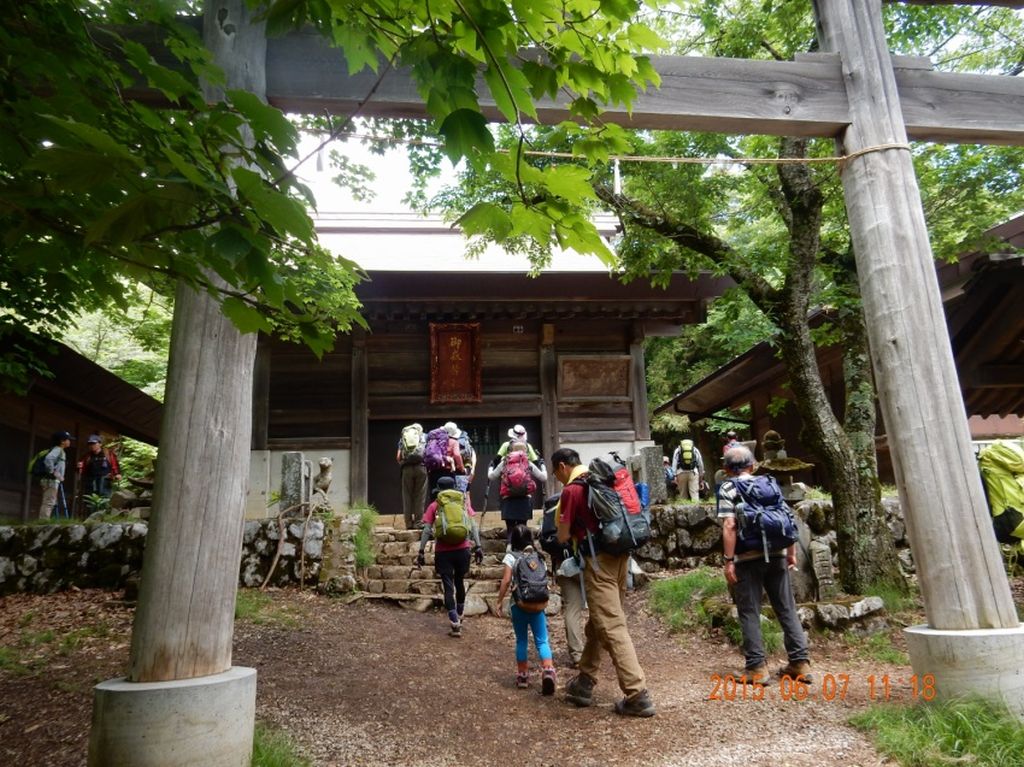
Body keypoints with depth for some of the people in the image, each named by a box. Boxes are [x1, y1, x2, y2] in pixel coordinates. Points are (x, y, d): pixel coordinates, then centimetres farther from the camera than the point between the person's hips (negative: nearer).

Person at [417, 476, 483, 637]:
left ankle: (455, 625, -2)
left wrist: (421, 551, -1)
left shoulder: (434, 506, 5)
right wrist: (477, 546, 1)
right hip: (462, 549, 2)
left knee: (448, 587, 3)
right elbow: (473, 526, 1)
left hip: (443, 551, -2)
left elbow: (427, 530, -3)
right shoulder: (463, 501, 9)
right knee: (460, 583, 20)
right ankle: (459, 617, 37)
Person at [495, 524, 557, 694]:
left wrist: (500, 601, -4)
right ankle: (548, 670, -20)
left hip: (519, 605, -1)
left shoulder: (511, 557, -2)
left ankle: (523, 675, 20)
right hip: (538, 604, 2)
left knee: (521, 641, 13)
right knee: (542, 640, 1)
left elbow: (506, 580, -11)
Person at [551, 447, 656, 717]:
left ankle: (638, 696, -5)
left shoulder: (571, 490, -9)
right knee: (597, 624, 17)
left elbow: (563, 537, -5)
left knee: (612, 628, -5)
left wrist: (573, 531, 17)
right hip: (619, 555, 9)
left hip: (599, 560, -9)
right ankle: (584, 684, 27)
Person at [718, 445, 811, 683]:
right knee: (786, 608, 12)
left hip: (747, 558, -4)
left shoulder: (728, 488, -1)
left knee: (749, 612, 4)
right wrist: (791, 553, 17)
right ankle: (800, 661, 16)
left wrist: (729, 560, -11)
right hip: (777, 555, 5)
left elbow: (729, 526, -13)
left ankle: (757, 666, 5)